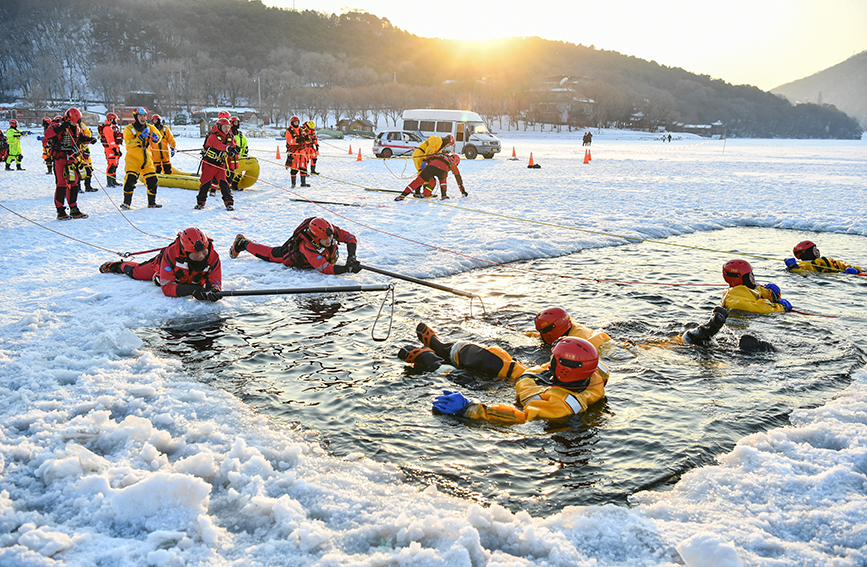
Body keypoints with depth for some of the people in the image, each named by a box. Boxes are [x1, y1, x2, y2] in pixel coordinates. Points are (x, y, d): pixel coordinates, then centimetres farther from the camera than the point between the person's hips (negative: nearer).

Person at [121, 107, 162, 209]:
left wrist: (155, 137, -18)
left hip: (146, 159, 4)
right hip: (133, 159, -4)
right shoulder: (129, 128, -6)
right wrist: (140, 137, -30)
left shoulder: (149, 127, 8)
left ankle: (152, 203, 18)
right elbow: (128, 142, -19)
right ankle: (127, 203, -11)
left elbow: (158, 138, 6)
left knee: (152, 180, 3)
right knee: (131, 178, -19)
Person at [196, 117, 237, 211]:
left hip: (220, 165, 4)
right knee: (205, 183, 1)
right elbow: (218, 145, -38)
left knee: (223, 183, -8)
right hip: (209, 163, -4)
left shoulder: (229, 138, 4)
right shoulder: (213, 137, -17)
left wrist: (234, 152, -12)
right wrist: (227, 148, -55)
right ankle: (200, 202, 18)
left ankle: (229, 203, -2)